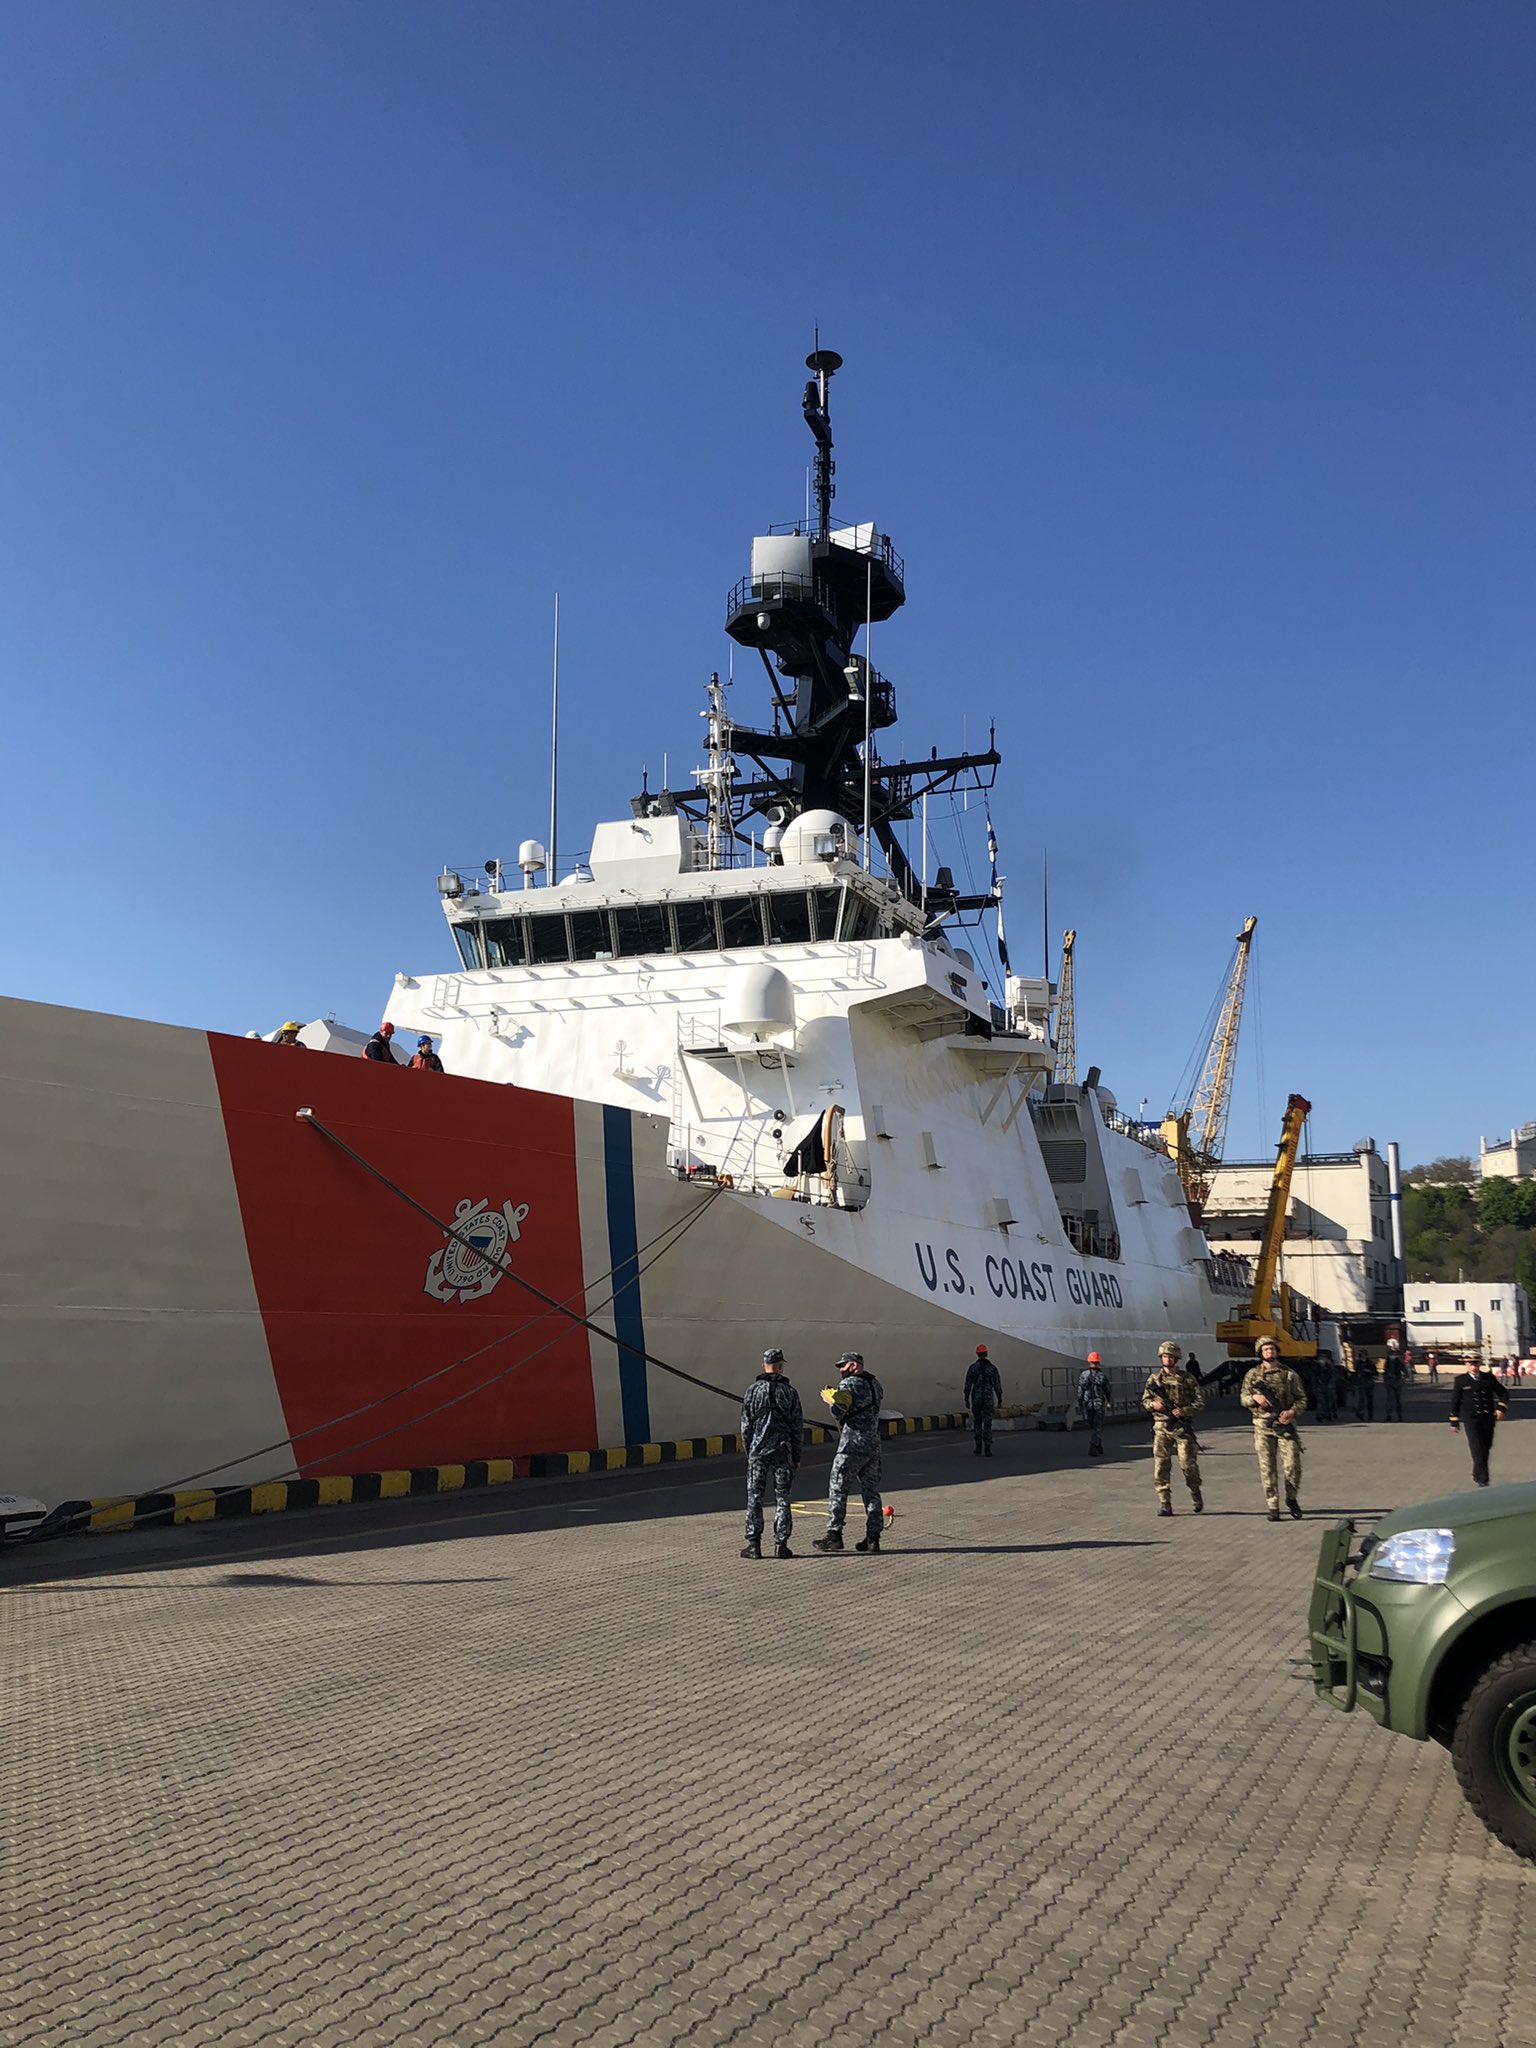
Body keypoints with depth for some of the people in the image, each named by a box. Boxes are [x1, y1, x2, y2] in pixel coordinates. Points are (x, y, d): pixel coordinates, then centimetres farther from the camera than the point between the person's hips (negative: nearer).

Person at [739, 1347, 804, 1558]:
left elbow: (746, 1426, 2)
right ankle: (781, 1544, 4)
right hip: (783, 1451, 0)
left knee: (754, 1497, 5)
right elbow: (797, 1427, 2)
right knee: (782, 1498, 5)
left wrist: (748, 1452, 11)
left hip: (758, 1451, 0)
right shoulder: (789, 1392, 1)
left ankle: (753, 1543, 3)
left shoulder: (753, 1391, 1)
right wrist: (797, 1456, 10)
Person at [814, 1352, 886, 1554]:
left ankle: (834, 1535, 3)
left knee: (837, 1489, 2)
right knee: (871, 1491, 9)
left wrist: (828, 1397, -1)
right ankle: (873, 1539, 8)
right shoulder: (875, 1384, 14)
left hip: (852, 1446, -7)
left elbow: (838, 1409, -22)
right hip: (874, 1446, 7)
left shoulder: (849, 1384, -10)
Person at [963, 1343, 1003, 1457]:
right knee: (987, 1424, 0)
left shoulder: (973, 1367, -2)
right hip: (988, 1399, 0)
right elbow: (997, 1385, 1)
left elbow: (968, 1384, -5)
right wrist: (1000, 1400, 9)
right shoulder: (992, 1368, 1)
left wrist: (966, 1399, 1)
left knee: (977, 1423, 13)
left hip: (976, 1399, 0)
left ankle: (978, 1448, 11)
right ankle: (987, 1449, -7)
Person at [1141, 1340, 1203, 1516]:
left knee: (1188, 1463, -2)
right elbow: (1145, 1400, 13)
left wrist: (1184, 1411, -13)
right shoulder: (1154, 1379, 8)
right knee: (1161, 1464, -6)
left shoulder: (1186, 1379, 4)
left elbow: (1200, 1401, 3)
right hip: (1161, 1428, 1)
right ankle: (1164, 1503, -3)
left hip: (1182, 1427, -1)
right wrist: (1153, 1404, -10)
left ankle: (1195, 1493, 26)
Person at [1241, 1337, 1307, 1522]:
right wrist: (1255, 1397, -12)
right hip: (1263, 1426, 1)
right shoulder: (1252, 1375, 8)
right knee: (1267, 1468, -1)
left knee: (1292, 1466, -7)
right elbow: (1243, 1399, 10)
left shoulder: (1289, 1374, 6)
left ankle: (1291, 1498, 17)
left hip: (1285, 1424, 0)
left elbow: (1302, 1398, 7)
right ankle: (1273, 1507, 6)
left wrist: (1292, 1411, -12)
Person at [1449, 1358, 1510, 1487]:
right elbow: (1455, 1402, 3)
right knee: (1477, 1449, -11)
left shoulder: (1489, 1377, 4)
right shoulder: (1460, 1380, -2)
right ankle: (1482, 1479, -9)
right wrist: (1454, 1421, 3)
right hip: (1472, 1420, -3)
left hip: (1488, 1419, 3)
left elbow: (1503, 1392, 11)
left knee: (1485, 1449, 12)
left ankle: (1477, 1475, 31)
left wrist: (1501, 1407, -7)